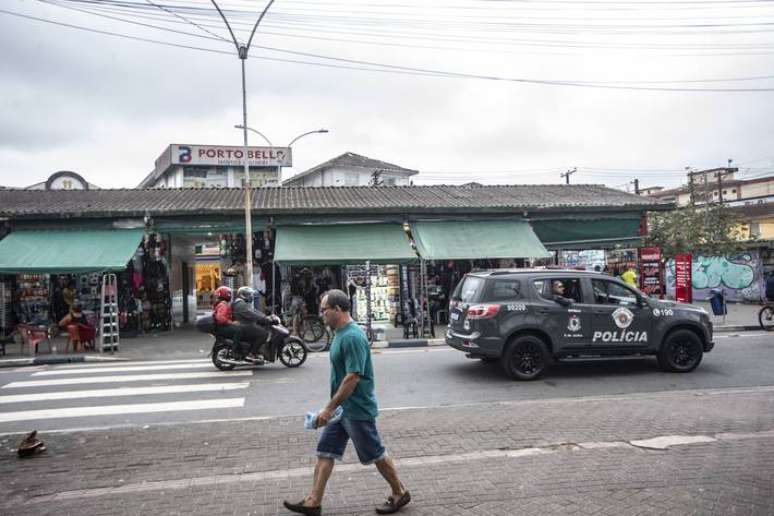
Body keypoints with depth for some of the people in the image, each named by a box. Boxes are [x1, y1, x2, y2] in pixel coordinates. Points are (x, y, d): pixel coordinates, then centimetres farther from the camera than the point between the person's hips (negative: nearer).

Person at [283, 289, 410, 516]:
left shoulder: (352, 337, -24)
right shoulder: (342, 333, 8)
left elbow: (353, 377, -28)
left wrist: (330, 408, -24)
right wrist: (333, 407, 20)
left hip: (356, 410, -9)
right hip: (342, 408, 10)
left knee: (375, 454, 6)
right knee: (325, 452, 10)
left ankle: (400, 494, 24)